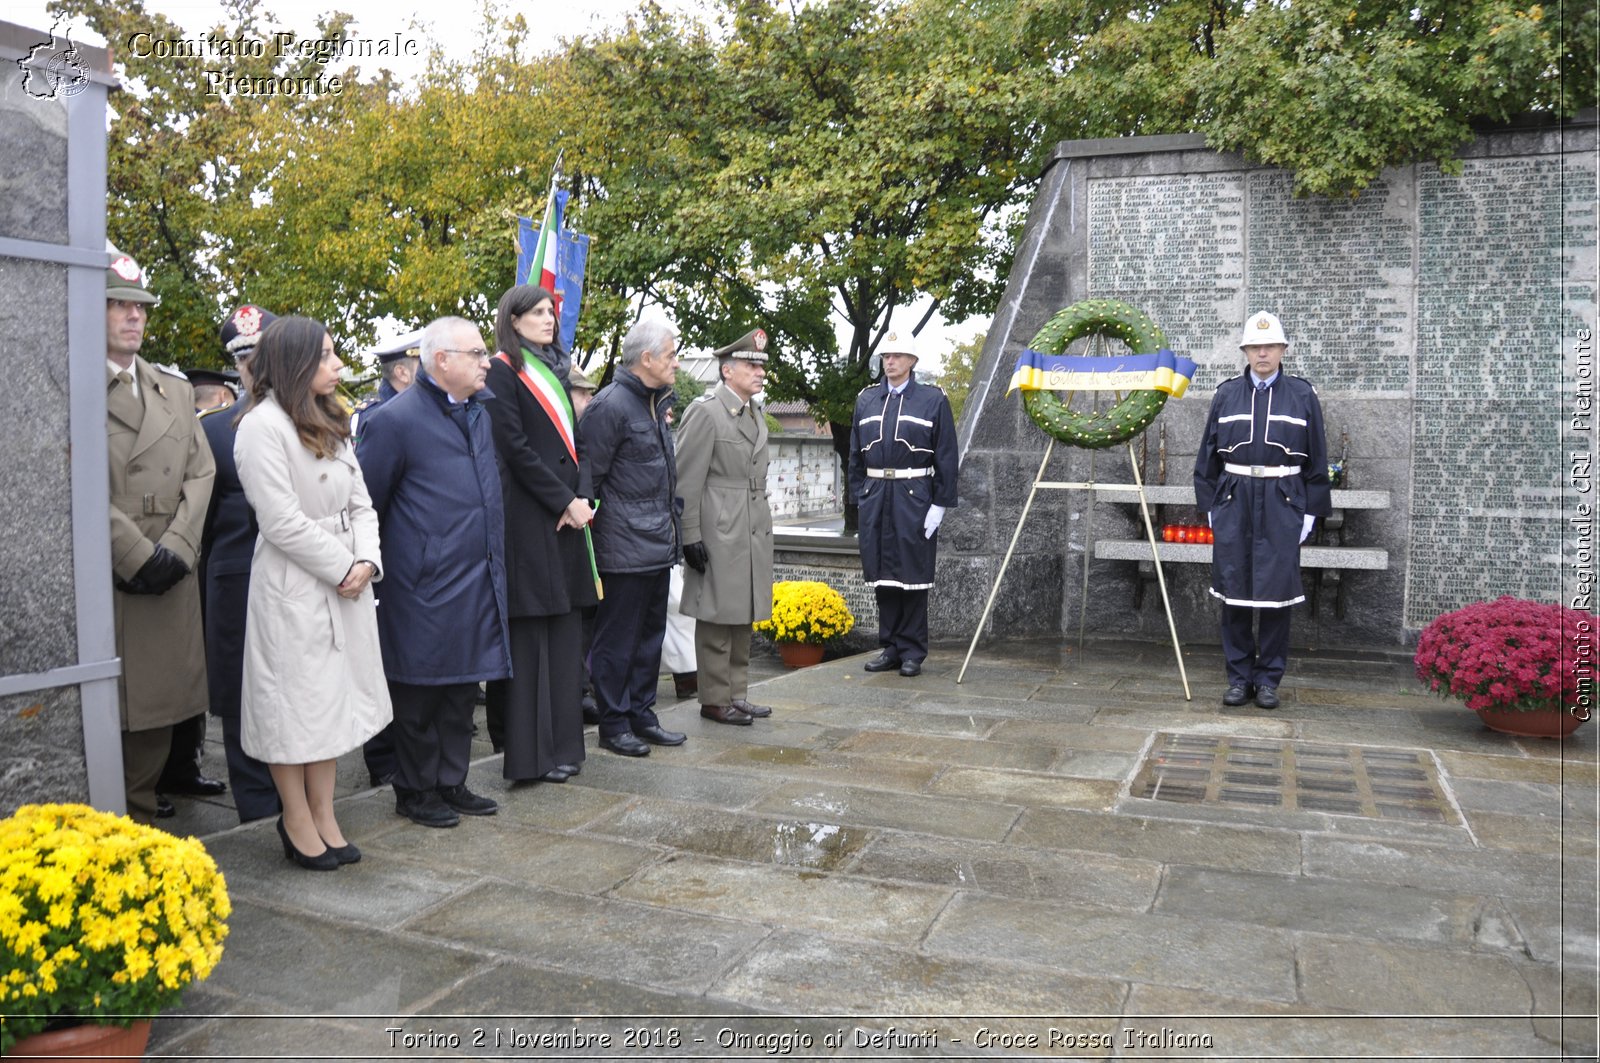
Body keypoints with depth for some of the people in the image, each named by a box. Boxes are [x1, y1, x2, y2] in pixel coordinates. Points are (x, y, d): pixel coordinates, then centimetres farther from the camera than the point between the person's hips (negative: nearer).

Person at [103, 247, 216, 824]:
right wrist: (138, 556, -14)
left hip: (170, 577, 5)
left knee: (159, 699, 9)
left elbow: (200, 472, 9)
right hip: (102, 576, -5)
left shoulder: (174, 387, 15)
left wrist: (176, 549, -4)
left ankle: (141, 811, 22)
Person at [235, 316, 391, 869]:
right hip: (293, 587, -8)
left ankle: (324, 817, 25)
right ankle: (298, 823, 18)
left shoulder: (330, 422, 13)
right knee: (294, 703, 3)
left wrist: (366, 562, -6)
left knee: (332, 698, 14)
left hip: (345, 582, 8)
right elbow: (282, 522, -18)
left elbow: (360, 502, 10)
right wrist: (343, 568, -11)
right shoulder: (263, 424, -12)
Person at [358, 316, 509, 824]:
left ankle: (451, 783, 28)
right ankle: (414, 791, 21)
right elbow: (365, 504, -7)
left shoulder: (482, 407, 9)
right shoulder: (395, 420, -13)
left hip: (478, 584, 7)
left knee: (463, 689, 15)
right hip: (425, 588, -7)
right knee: (419, 695, 6)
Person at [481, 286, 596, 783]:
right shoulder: (504, 371, -4)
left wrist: (583, 498, -1)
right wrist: (566, 501, -14)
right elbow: (515, 448, -12)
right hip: (528, 518, -7)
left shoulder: (556, 371, 19)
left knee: (565, 631, 8)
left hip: (566, 518, 8)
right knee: (530, 636, -4)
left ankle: (562, 745, 16)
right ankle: (528, 751, 3)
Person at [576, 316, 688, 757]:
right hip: (624, 549, -9)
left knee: (650, 635, 15)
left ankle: (642, 716, 26)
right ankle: (614, 725, 12)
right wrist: (587, 519, -12)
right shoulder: (610, 405, -14)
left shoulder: (655, 403, 15)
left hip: (658, 545, 9)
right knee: (617, 639, 1)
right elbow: (587, 475, -14)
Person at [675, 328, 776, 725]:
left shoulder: (757, 414, 15)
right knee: (717, 619, 0)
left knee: (743, 618, 13)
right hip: (719, 533, -8)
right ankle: (715, 701, 10)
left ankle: (737, 695, 23)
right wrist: (691, 537, -16)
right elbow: (687, 481, -13)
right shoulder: (704, 411, -10)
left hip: (754, 533, 8)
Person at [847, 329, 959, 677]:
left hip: (915, 497, -4)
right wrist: (860, 496, 8)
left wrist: (939, 505, -8)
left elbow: (947, 457, -2)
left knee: (913, 576, 1)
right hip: (876, 499, 4)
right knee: (882, 574, 8)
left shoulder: (933, 400, 1)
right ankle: (889, 648, 18)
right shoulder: (866, 399, 11)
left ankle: (912, 652, 10)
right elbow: (856, 455, 14)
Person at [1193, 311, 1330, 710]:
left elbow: (1316, 459, 6)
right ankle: (1239, 677, 14)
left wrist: (1311, 511, 2)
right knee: (1234, 592, 4)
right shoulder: (1227, 394, 8)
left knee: (1276, 592, 1)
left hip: (1282, 503, -1)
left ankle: (1269, 679, 13)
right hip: (1234, 501, 1)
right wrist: (1209, 505, 6)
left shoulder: (1302, 395, 5)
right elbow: (1208, 455, 10)